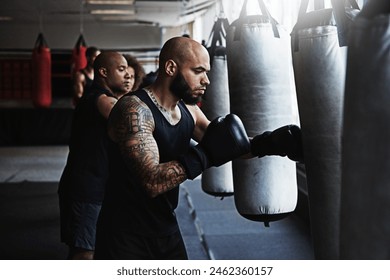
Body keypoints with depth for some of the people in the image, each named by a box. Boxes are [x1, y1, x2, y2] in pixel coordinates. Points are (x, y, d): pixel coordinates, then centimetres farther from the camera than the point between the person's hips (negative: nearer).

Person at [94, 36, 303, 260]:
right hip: (124, 236, -7)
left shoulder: (188, 110, 3)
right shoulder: (134, 110, -22)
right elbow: (152, 181, -31)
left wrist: (265, 144, -5)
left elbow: (224, 147, 11)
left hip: (167, 231, 8)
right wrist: (205, 154, -30)